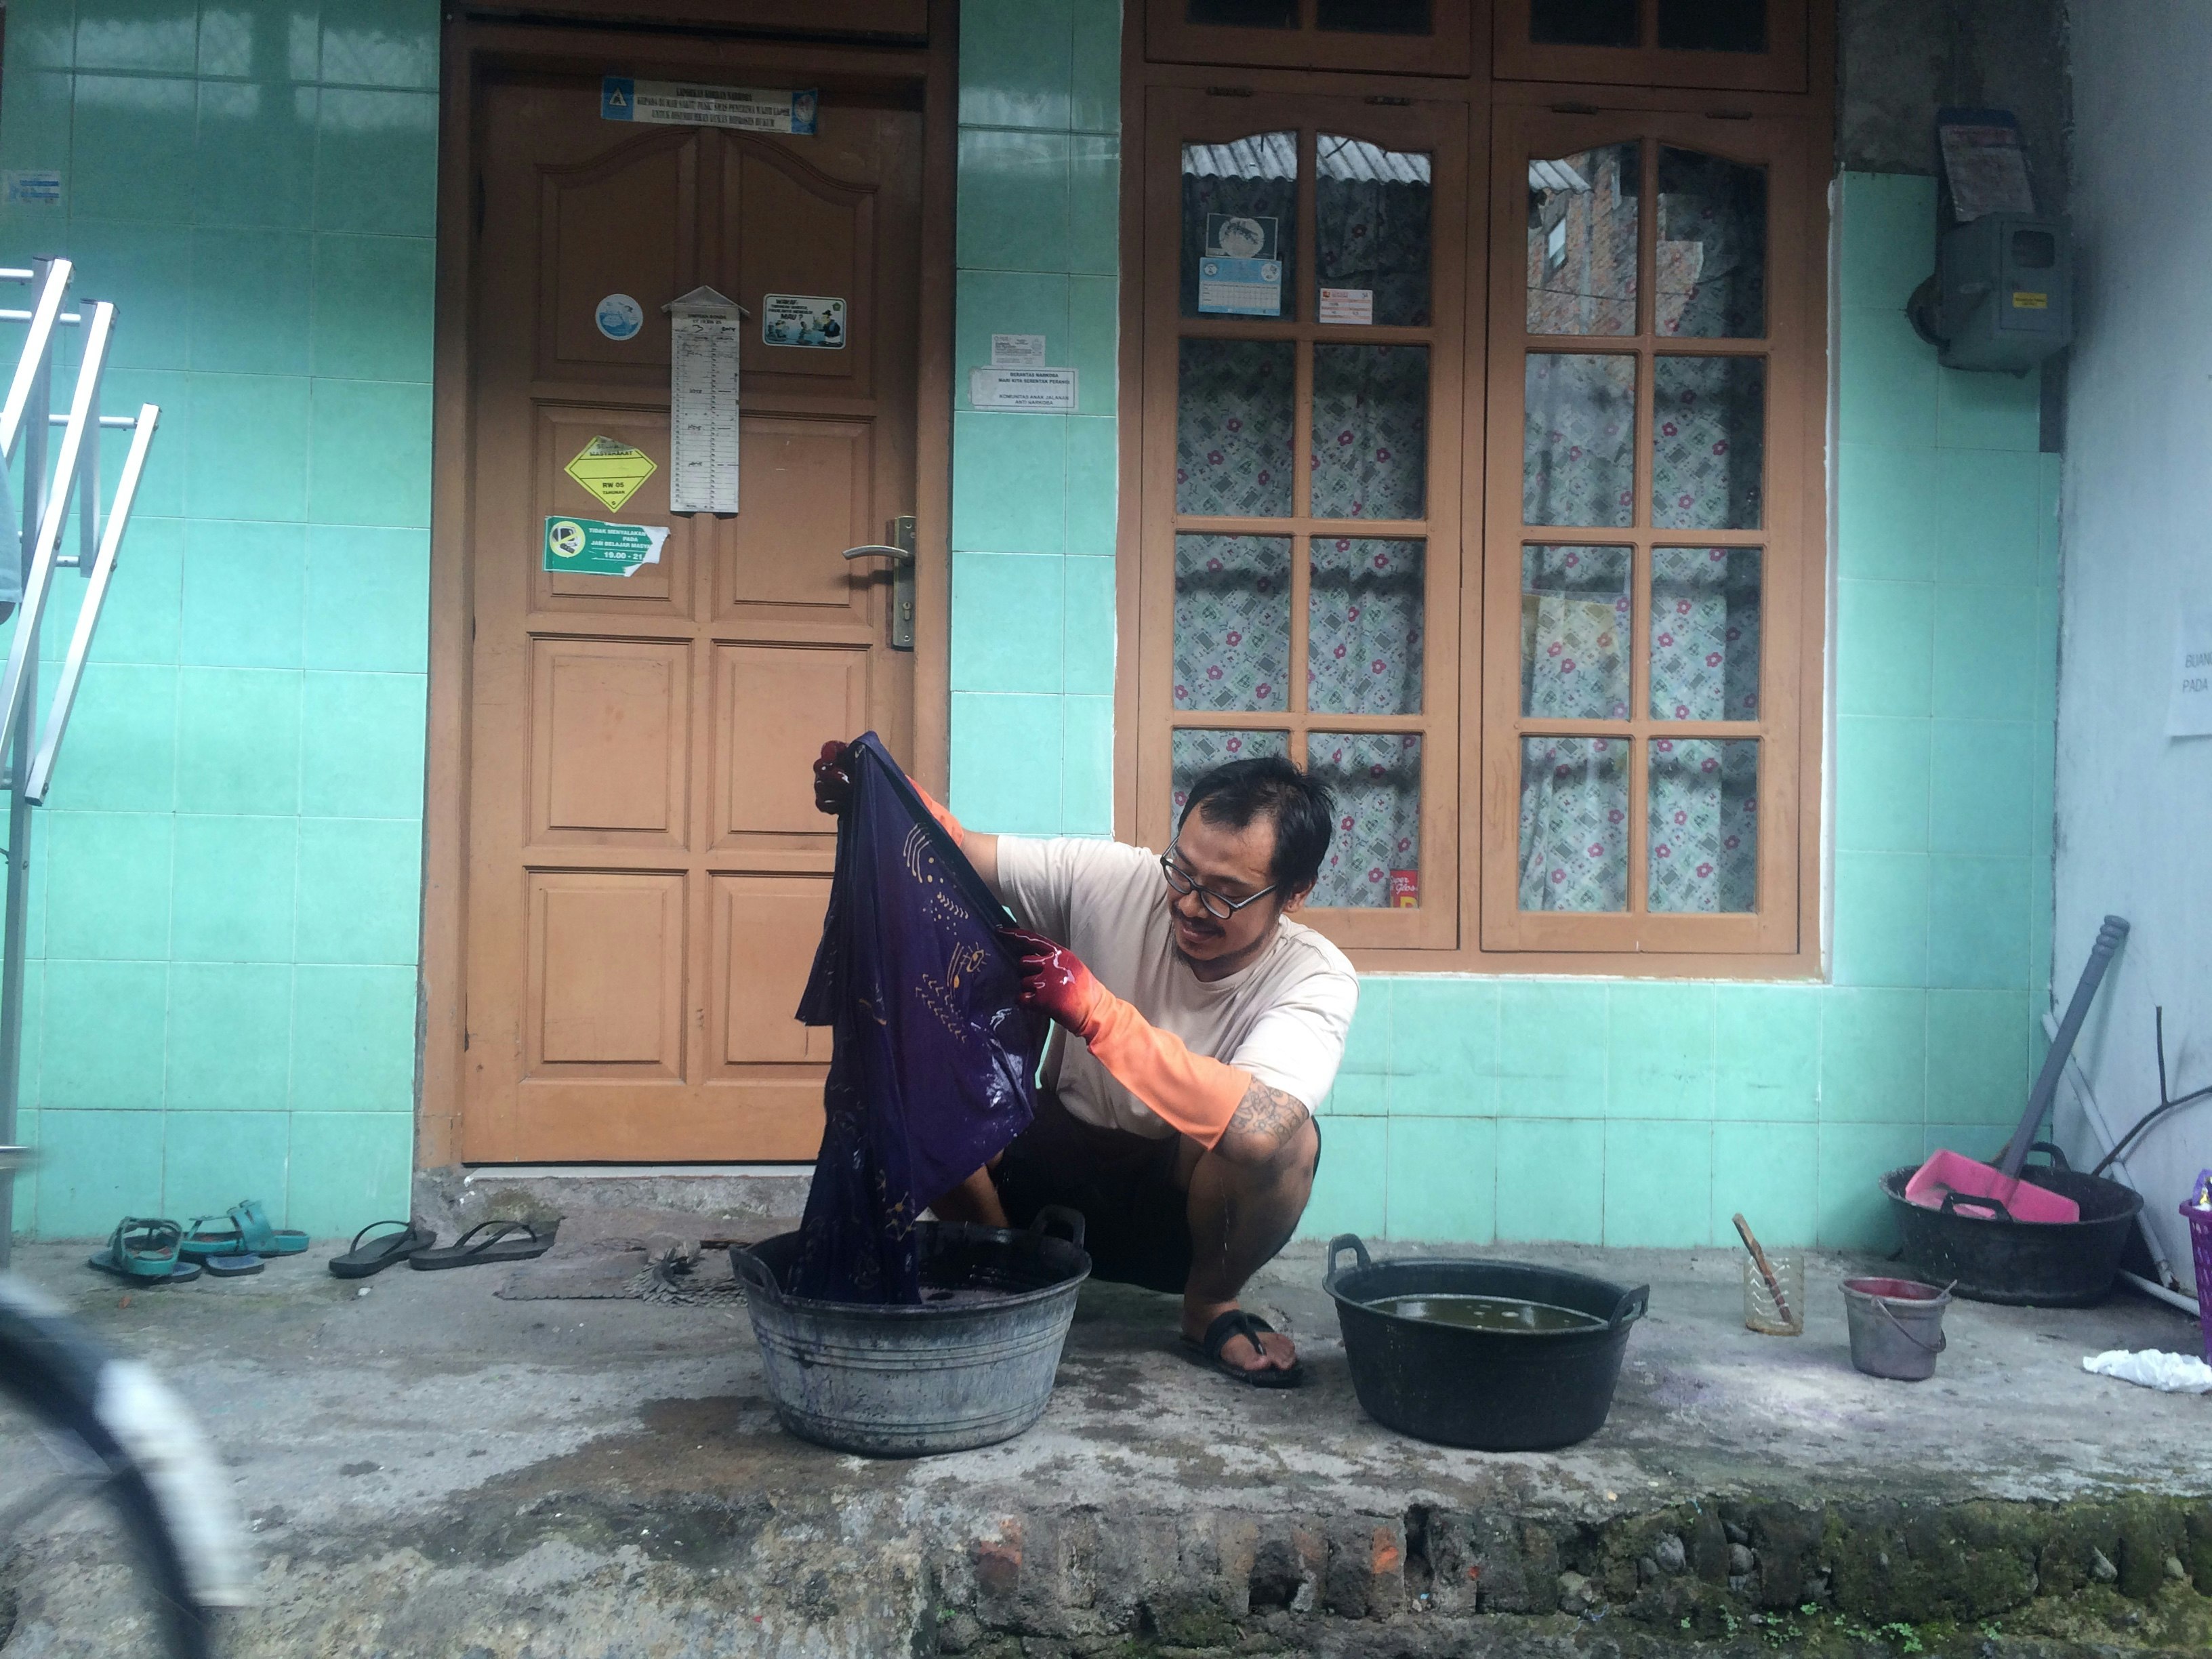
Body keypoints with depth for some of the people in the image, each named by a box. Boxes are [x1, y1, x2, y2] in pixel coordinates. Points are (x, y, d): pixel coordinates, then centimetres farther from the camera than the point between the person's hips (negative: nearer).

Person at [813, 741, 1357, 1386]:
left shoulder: (1317, 981, -23)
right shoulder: (1113, 878, -15)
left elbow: (1257, 1124, -41)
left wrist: (1092, 1009, -44)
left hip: (1180, 1211, -2)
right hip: (1058, 1154, 2)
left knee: (1285, 1135, -35)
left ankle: (1209, 1305, -2)